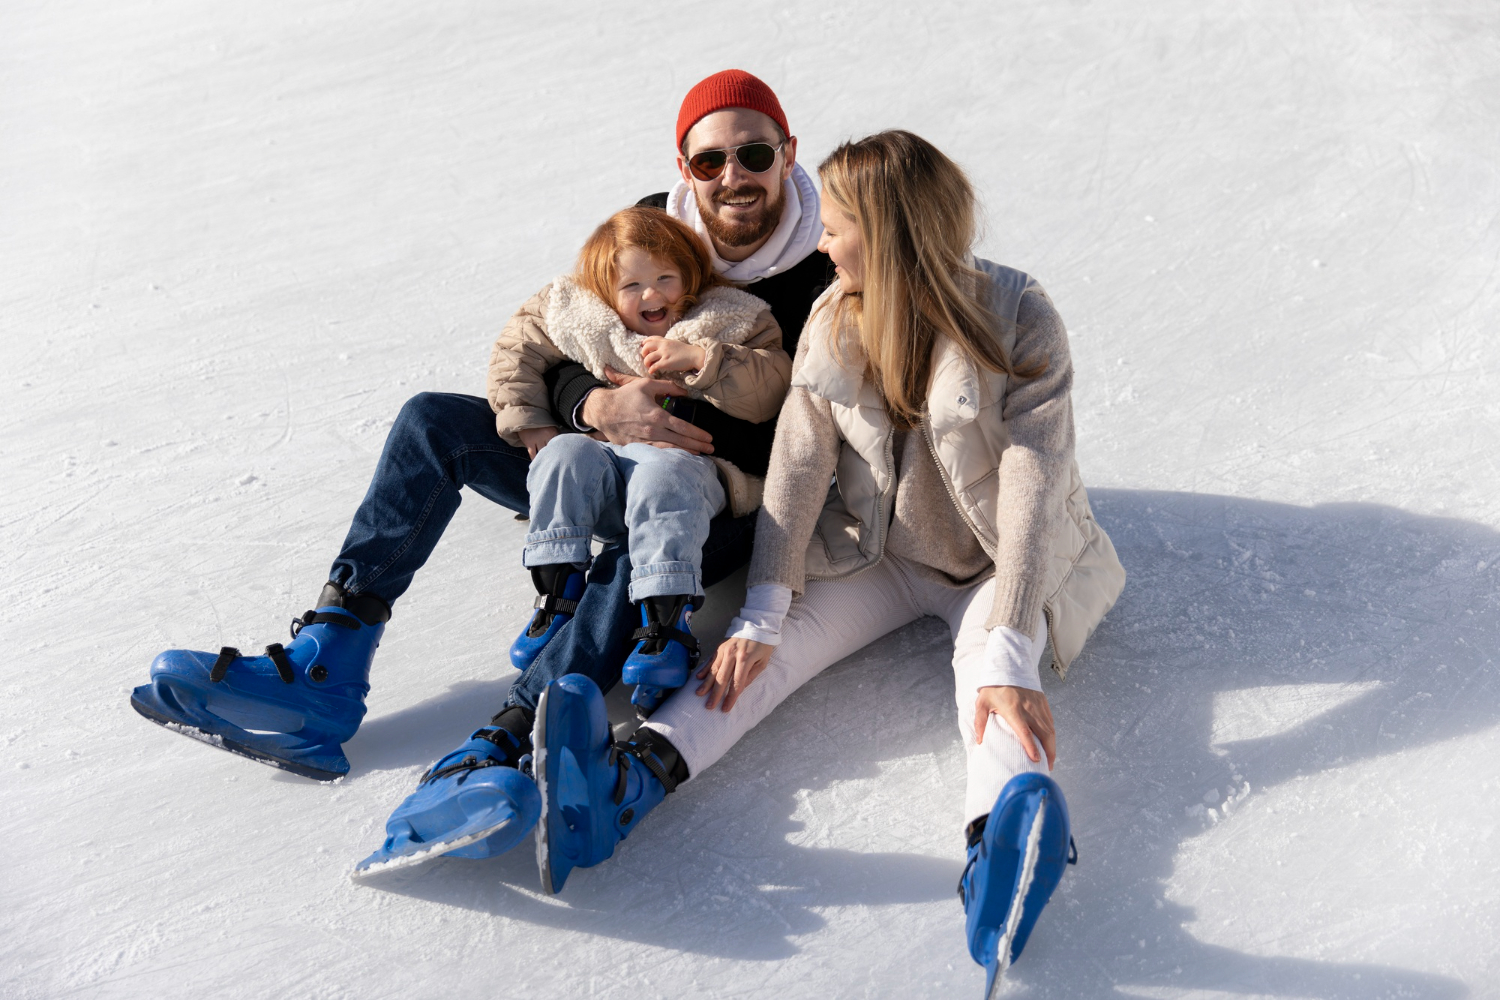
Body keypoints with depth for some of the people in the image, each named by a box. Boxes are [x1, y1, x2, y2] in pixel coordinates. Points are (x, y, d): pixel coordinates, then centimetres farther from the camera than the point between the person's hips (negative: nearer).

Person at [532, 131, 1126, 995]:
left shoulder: (1021, 323, -20)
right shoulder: (834, 321, -5)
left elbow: (1031, 490, -29)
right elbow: (800, 464, -11)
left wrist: (1010, 651, -40)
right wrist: (762, 614, -22)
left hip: (997, 562, -3)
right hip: (881, 549, 4)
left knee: (990, 662, -34)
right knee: (779, 643, -22)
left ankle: (1004, 842, -62)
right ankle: (632, 779, -44)